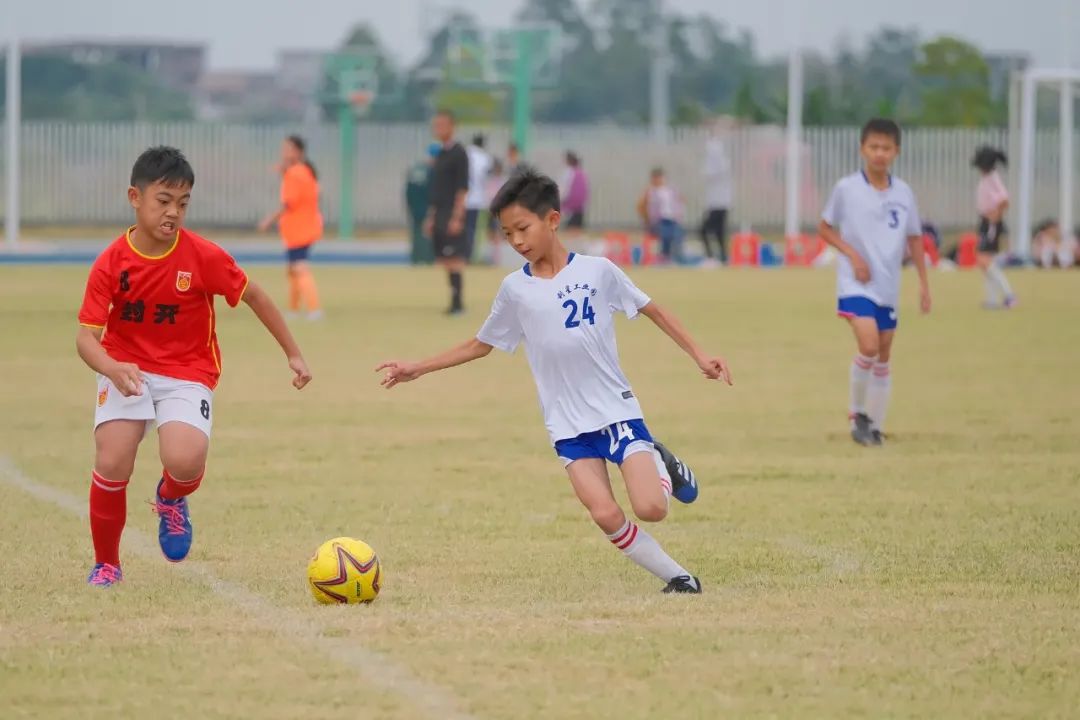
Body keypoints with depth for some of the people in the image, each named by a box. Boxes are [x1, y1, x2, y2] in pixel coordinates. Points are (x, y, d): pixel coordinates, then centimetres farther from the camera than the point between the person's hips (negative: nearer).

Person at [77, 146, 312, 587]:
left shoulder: (204, 257, -13)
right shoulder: (111, 264, -12)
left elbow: (254, 296, 2)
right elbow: (87, 336, -14)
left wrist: (293, 354, 7)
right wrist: (112, 368, -36)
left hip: (187, 374, -1)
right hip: (126, 371, 1)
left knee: (185, 461, -26)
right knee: (111, 464, -17)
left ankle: (172, 499, 15)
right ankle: (106, 565, 8)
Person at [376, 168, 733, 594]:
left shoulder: (597, 271, -4)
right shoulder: (516, 290, 2)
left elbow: (651, 309, 7)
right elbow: (480, 345, 15)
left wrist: (699, 356, 3)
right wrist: (418, 369, 10)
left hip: (616, 409, -2)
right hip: (567, 425, 2)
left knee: (650, 507, -18)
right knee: (605, 514, -17)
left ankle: (662, 465, 16)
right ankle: (677, 577, -1)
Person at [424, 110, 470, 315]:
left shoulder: (458, 154, -8)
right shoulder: (441, 154, 17)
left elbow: (462, 188, -14)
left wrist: (457, 217, -19)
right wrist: (431, 217, 20)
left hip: (452, 215, -8)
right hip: (440, 214, 8)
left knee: (453, 259, -11)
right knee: (445, 259, 8)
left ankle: (457, 302, -11)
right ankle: (455, 302, 12)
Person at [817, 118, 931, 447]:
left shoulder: (903, 193, 3)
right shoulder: (847, 188, -7)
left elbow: (914, 239, 12)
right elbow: (825, 228, 1)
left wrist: (923, 283, 9)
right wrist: (852, 254, -13)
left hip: (888, 287, 4)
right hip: (855, 283, -4)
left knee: (884, 355, 9)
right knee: (869, 344, -21)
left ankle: (874, 425, 21)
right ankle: (857, 413, -2)